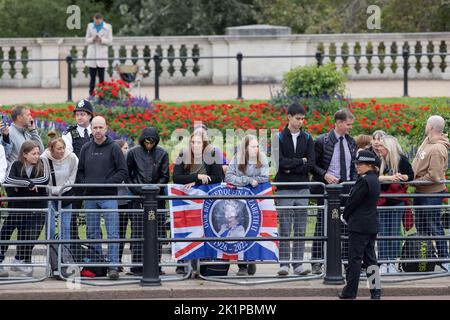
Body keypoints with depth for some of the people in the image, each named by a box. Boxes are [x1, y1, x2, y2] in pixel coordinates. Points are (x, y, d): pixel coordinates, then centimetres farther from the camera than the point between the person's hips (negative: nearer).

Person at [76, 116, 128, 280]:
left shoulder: (114, 148, -1)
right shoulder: (86, 148, 11)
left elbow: (123, 172, -4)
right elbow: (80, 171, 18)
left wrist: (107, 183, -14)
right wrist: (84, 183, 0)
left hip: (109, 196, -4)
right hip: (90, 197, 4)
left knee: (112, 233, -7)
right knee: (92, 233, 8)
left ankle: (113, 266, -8)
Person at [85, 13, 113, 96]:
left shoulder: (108, 27, 3)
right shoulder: (90, 26, 8)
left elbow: (110, 41, 2)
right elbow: (87, 40, 10)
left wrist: (101, 40, -15)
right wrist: (92, 39, -11)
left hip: (102, 55, -1)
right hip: (92, 54, 1)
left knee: (101, 77, -3)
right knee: (92, 76, -2)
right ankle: (91, 93, 1)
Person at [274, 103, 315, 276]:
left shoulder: (307, 138, 9)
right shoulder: (279, 138, 1)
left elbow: (311, 164, -1)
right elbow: (280, 161, -11)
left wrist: (291, 168, -9)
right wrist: (301, 161, -5)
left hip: (302, 188, 3)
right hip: (284, 189, -3)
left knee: (301, 229, 2)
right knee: (285, 228, -3)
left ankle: (298, 264, 5)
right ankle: (284, 263, 0)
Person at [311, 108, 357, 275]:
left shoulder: (351, 142, 10)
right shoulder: (322, 141, -7)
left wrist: (354, 180, 3)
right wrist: (325, 175, -18)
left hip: (346, 188, 5)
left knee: (346, 225, 6)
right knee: (322, 224, -3)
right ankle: (317, 263, -2)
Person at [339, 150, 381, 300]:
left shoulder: (364, 181, -18)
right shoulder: (374, 180, 10)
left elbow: (353, 201, -15)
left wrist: (344, 217, 0)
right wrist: (347, 216, 12)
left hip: (359, 225, -9)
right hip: (372, 225, 9)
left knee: (355, 259, -2)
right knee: (370, 258, 11)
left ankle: (350, 291, 2)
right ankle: (375, 290, 9)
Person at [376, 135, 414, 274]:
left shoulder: (401, 159, -2)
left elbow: (411, 176, -1)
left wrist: (401, 177, -21)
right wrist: (390, 177, -21)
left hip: (397, 201, -2)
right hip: (382, 201, 2)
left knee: (395, 232, 0)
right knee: (382, 232, 0)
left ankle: (392, 262, 4)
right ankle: (383, 262, 3)